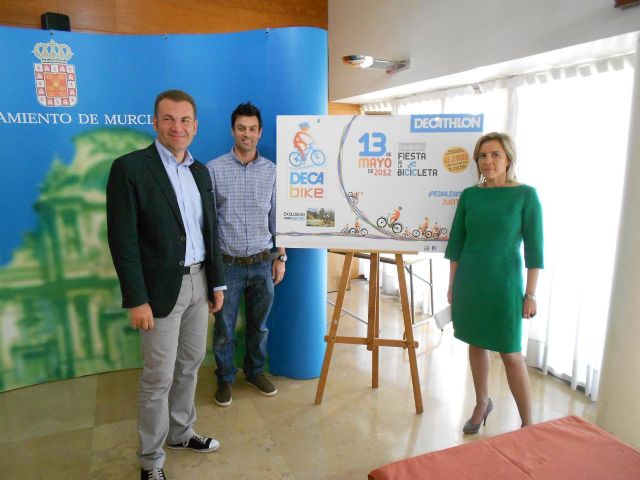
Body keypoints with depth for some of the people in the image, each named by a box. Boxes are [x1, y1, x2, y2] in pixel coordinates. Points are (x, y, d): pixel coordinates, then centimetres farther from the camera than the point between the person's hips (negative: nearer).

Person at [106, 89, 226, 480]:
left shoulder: (200, 171, 9)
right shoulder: (130, 167, -11)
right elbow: (122, 239, -14)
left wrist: (217, 282, 11)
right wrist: (136, 300, -16)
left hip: (199, 282, 6)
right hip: (161, 288, -6)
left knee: (190, 364, 18)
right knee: (159, 377, 5)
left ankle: (181, 432, 38)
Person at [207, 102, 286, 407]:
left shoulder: (272, 171, 3)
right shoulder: (214, 169, -5)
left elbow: (277, 217, 8)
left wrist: (280, 257, 6)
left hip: (262, 263, 2)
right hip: (228, 264, -2)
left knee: (259, 324, 15)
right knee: (224, 328, 10)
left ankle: (255, 371, 36)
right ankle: (225, 378, 30)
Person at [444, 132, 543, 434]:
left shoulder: (525, 195, -6)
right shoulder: (469, 195, 3)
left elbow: (534, 247, -6)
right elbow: (456, 242, 7)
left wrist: (530, 294, -7)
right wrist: (452, 284, 6)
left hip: (504, 283, -3)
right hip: (469, 281, 4)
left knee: (511, 353, 1)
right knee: (476, 344, 14)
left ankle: (528, 424, 18)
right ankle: (482, 404, 34)